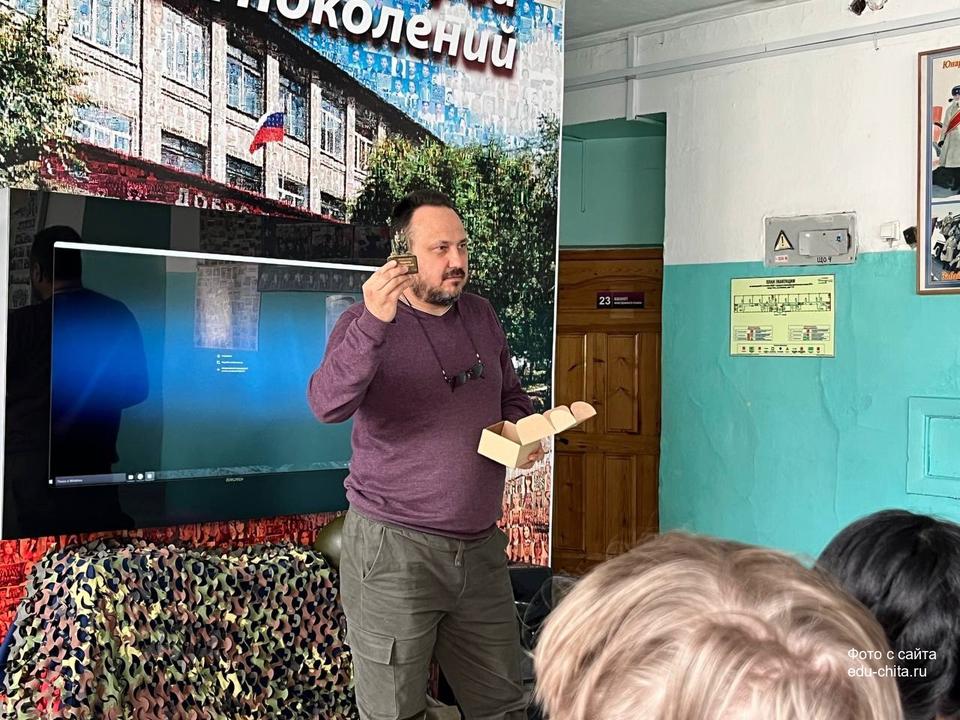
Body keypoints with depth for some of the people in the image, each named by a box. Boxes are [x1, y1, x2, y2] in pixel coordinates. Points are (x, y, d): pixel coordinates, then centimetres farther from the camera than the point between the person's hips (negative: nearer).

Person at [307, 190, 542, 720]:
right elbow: (328, 404, -26)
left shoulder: (481, 316, 8)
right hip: (393, 550, -5)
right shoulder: (367, 323, -9)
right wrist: (373, 323, -38)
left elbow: (511, 394, 22)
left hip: (481, 546, 5)